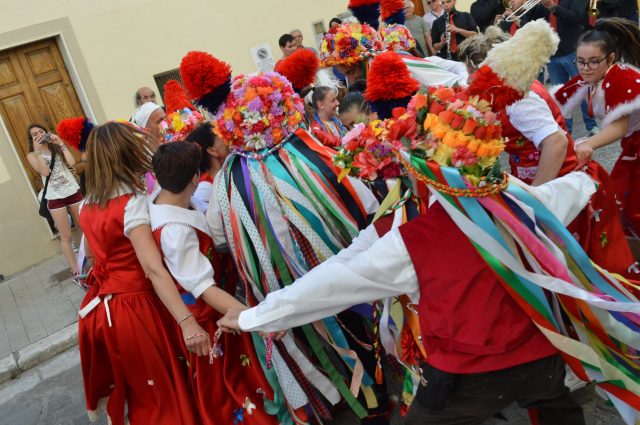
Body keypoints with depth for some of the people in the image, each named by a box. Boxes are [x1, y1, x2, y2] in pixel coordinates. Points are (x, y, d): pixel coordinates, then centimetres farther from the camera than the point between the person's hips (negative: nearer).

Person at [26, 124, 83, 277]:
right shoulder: (32, 155, 3)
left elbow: (72, 162, -9)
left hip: (73, 192, 2)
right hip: (55, 198, -2)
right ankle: (75, 270, 9)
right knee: (66, 236, 1)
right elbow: (45, 172, -14)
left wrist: (61, 143, -6)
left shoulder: (57, 148, 9)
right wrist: (38, 151, -15)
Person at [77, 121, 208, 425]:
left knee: (120, 387, 30)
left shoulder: (88, 204, 4)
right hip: (133, 309, -7)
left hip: (99, 308, 7)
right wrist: (187, 322, -38)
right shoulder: (132, 202, -20)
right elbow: (153, 269, -31)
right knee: (160, 395, 11)